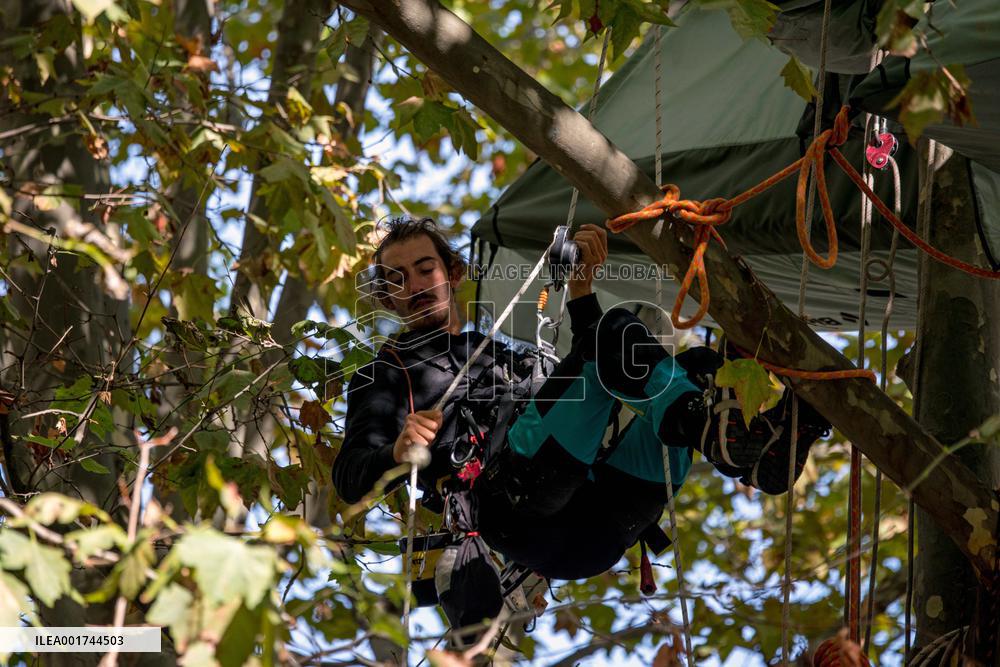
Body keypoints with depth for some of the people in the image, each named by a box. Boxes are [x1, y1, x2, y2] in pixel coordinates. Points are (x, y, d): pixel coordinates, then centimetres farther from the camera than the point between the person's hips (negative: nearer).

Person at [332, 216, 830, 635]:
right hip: (507, 510, -5)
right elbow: (351, 479, 6)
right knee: (617, 333, -20)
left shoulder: (507, 355, 42)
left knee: (697, 367, -13)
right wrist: (397, 453, -17)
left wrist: (581, 288, 12)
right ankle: (719, 430, -46)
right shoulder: (386, 376, 25)